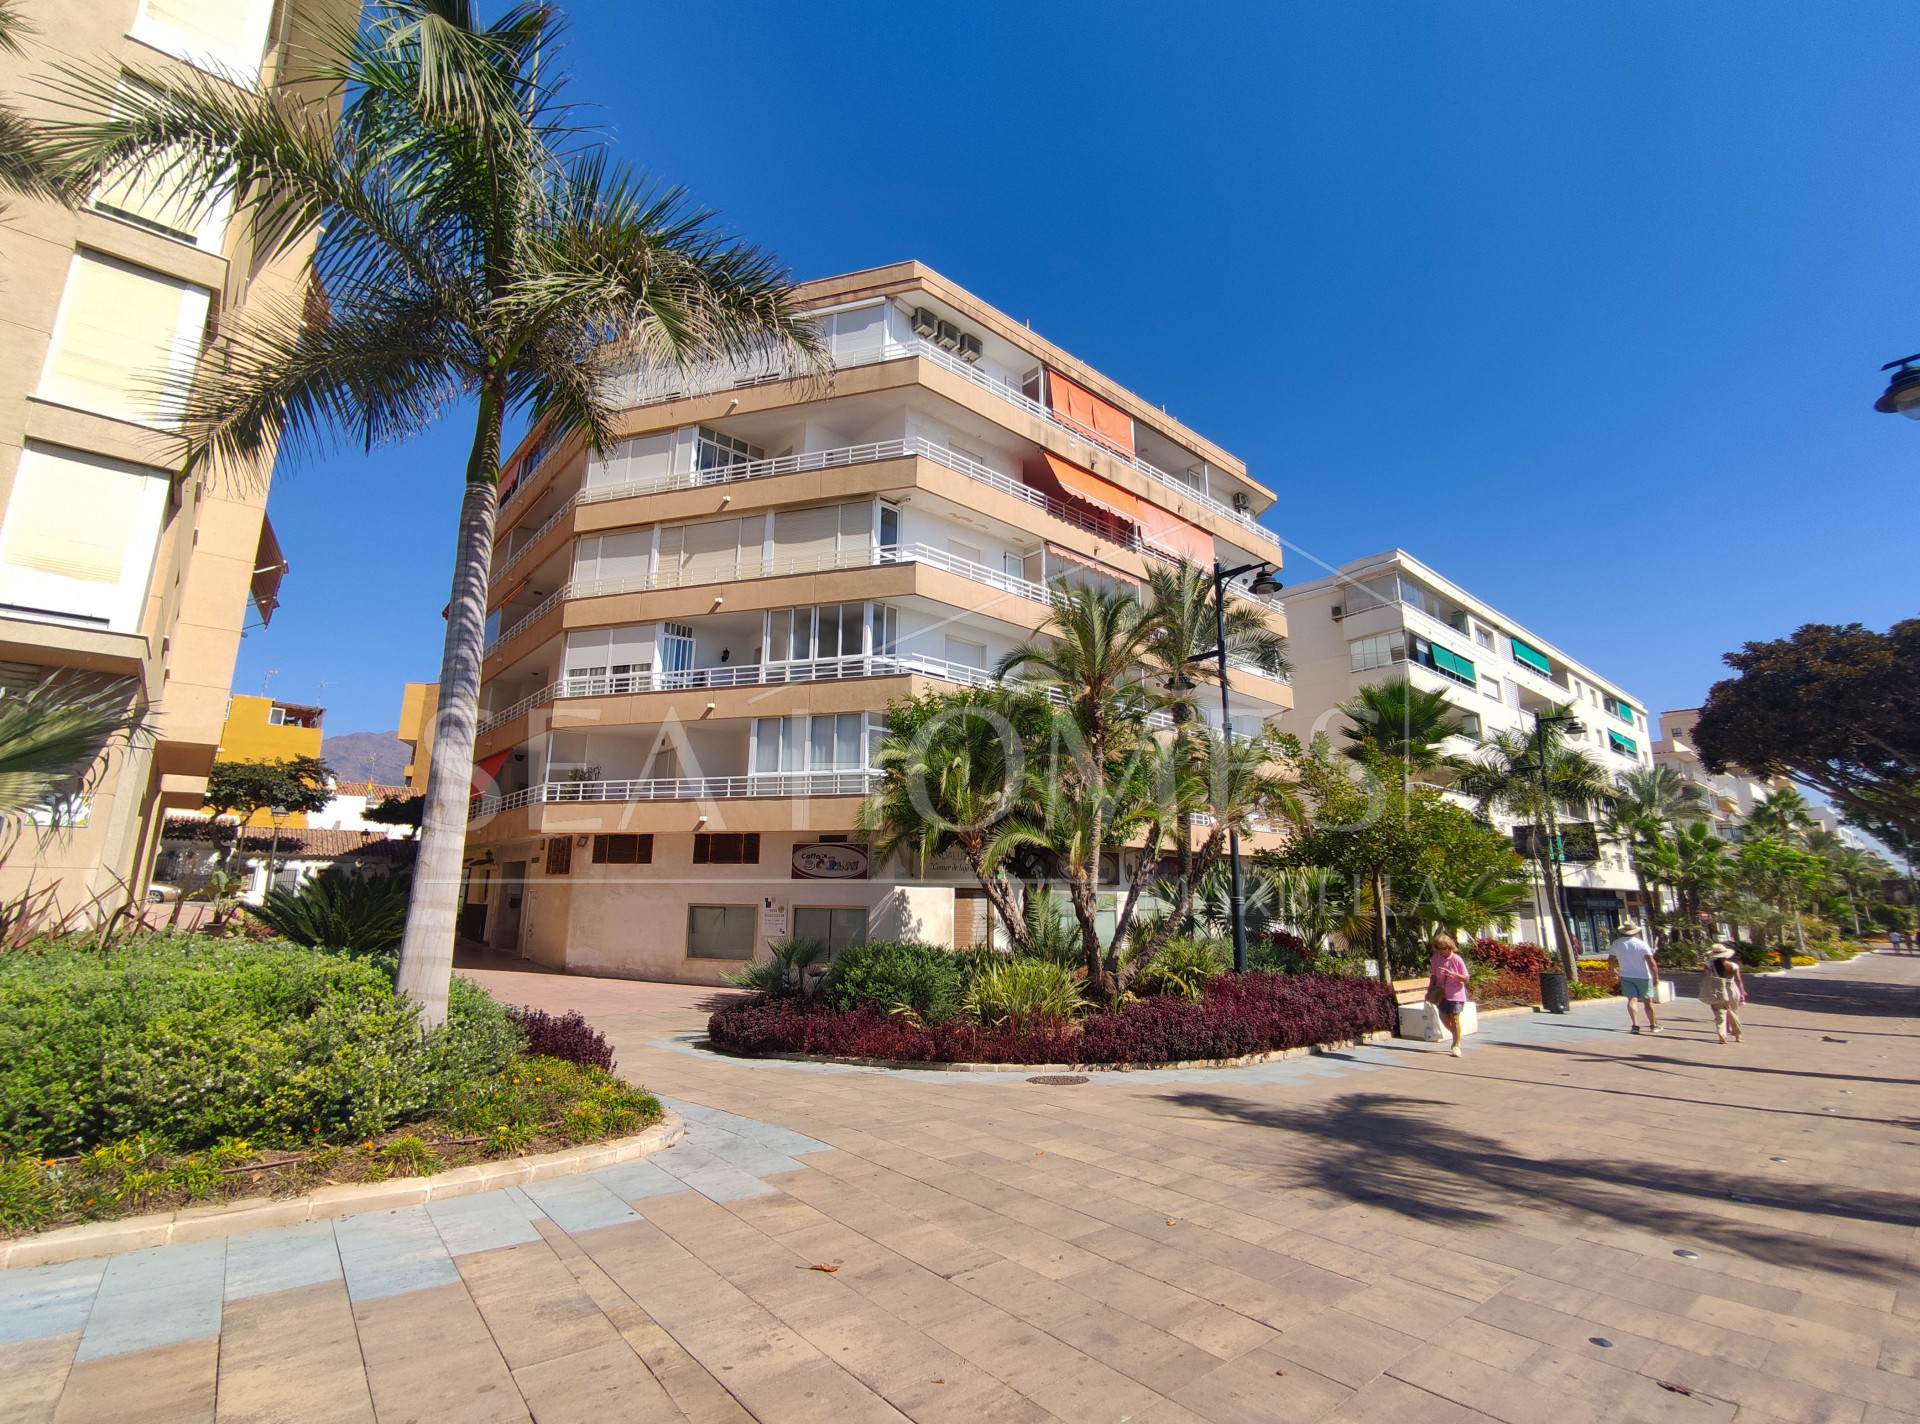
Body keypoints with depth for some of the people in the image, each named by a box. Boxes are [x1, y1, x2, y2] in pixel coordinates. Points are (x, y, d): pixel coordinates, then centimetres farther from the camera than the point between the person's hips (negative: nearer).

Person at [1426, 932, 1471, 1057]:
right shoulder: (1436, 958, -2)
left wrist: (1452, 974, -27)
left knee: (1454, 1019, -4)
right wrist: (1430, 990, 3)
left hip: (1455, 994, -4)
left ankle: (1456, 1046, 8)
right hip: (1441, 993, 4)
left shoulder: (1457, 959, -13)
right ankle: (1457, 1036, 35)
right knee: (1443, 1018, 8)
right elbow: (1433, 976, 9)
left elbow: (1466, 978, -10)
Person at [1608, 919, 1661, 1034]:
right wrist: (1656, 977, -8)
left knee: (1631, 999, -4)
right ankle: (1653, 1025, 26)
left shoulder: (1616, 944, -2)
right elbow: (1651, 962, -16)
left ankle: (1635, 1024, -19)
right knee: (1647, 1001, 13)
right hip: (1643, 976, -1)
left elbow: (1611, 959, 10)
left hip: (1626, 976, 1)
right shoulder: (1642, 944, -12)